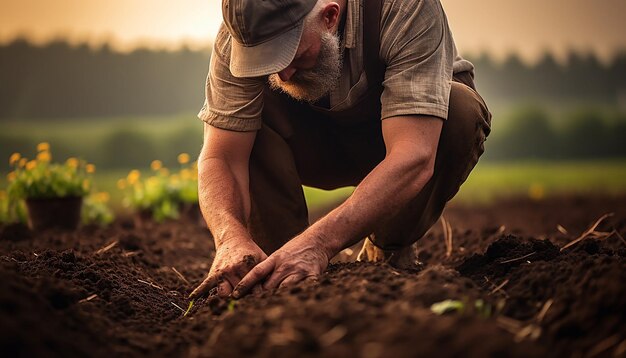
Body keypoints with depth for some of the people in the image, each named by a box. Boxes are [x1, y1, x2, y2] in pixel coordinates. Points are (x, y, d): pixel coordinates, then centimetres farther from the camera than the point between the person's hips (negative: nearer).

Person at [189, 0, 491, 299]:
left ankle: (387, 251, -11)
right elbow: (220, 156, -28)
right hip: (319, 145, 1)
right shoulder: (242, 33, -27)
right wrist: (231, 237, -49)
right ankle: (282, 266, -14)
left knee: (461, 109, -34)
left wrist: (319, 241, -56)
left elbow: (415, 158, -45)